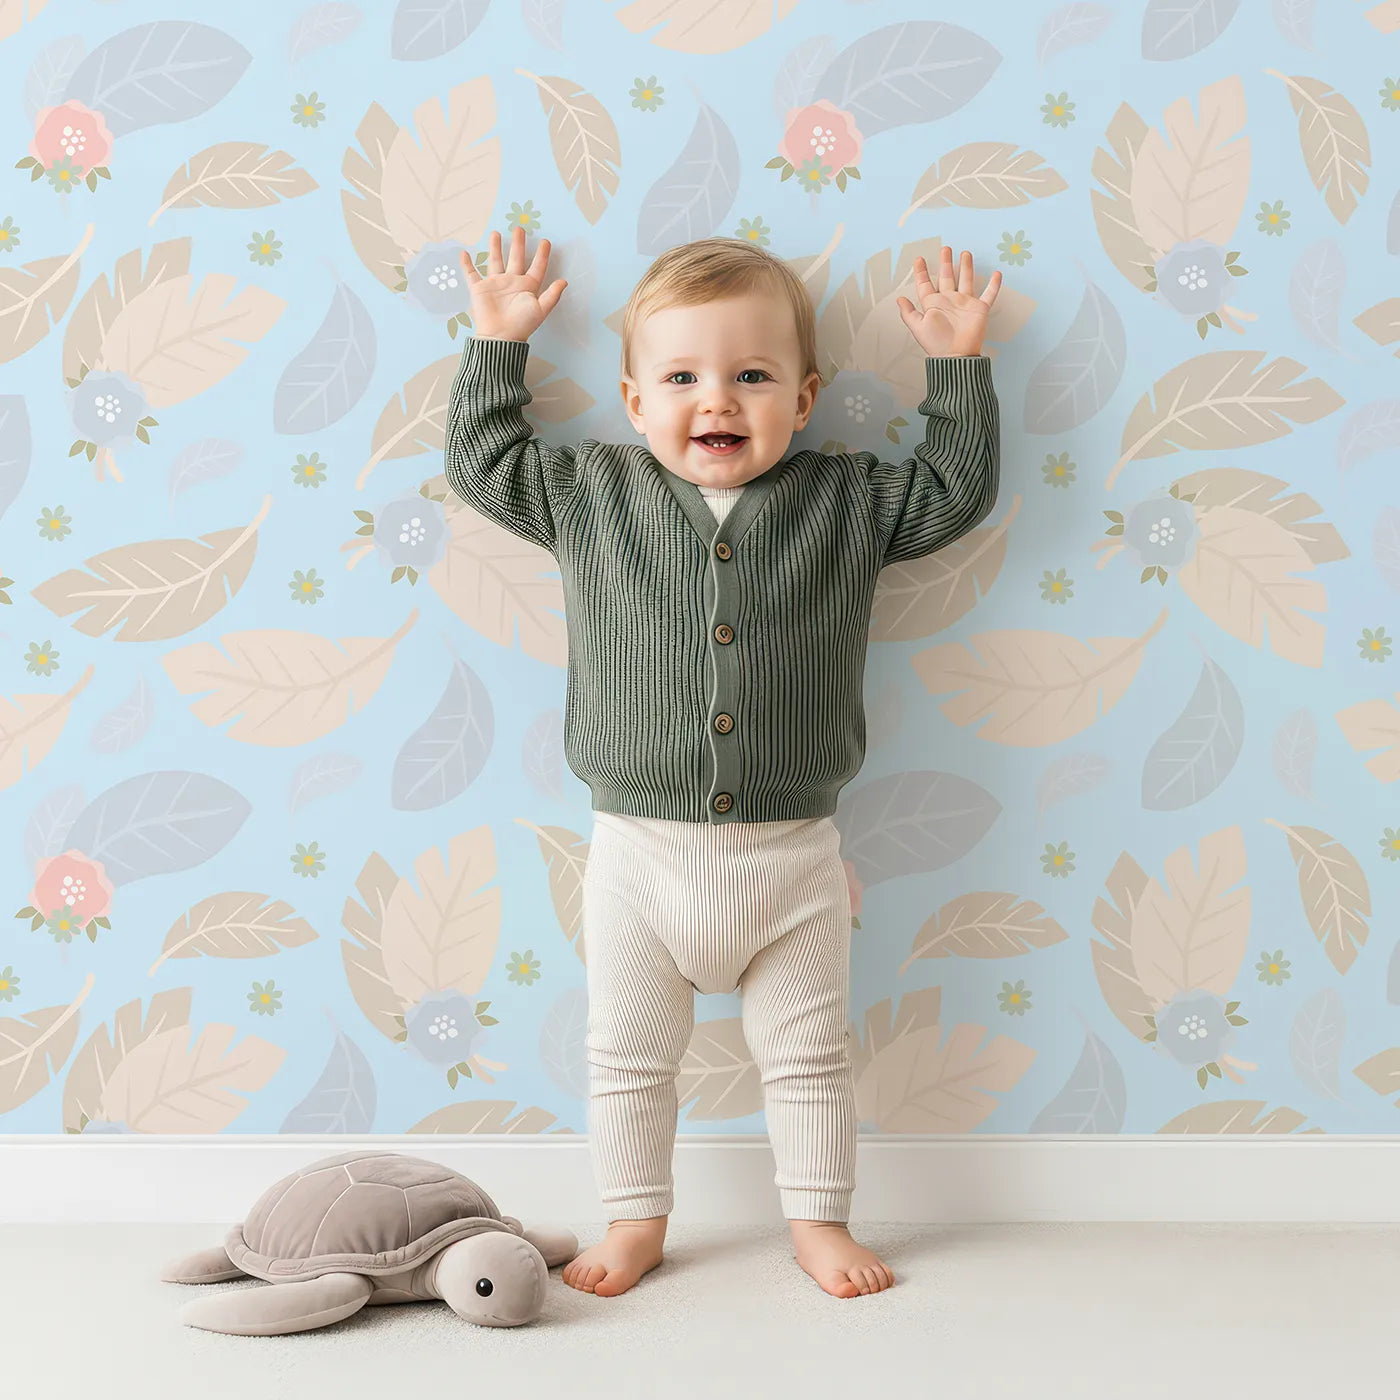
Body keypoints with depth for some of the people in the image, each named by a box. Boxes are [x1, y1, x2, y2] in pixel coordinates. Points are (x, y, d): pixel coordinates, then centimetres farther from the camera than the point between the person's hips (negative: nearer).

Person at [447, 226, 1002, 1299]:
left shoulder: (846, 504, -1)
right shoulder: (591, 495, 0)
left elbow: (958, 486, 6)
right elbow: (481, 459, 10)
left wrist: (959, 363, 1)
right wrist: (497, 343, 8)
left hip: (793, 859, 0)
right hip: (641, 856, 1)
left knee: (808, 1056, 13)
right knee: (629, 1056, 13)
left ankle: (820, 1222, 31)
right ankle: (636, 1222, 32)